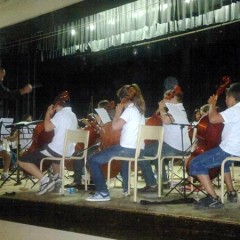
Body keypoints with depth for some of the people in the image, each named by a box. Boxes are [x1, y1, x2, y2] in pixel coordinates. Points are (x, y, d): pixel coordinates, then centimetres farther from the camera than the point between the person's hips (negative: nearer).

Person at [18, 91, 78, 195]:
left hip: (57, 150, -9)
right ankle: (57, 177, 22)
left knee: (22, 161, -4)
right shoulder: (73, 116, 15)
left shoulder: (61, 114, -12)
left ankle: (45, 180, -16)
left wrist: (48, 113, -3)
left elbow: (47, 127, -18)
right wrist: (52, 114, 22)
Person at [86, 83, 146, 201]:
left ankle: (103, 193, -13)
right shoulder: (139, 110, 16)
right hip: (138, 149, 10)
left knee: (93, 160, -9)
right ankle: (126, 188, 50)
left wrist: (118, 112, -6)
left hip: (127, 149, -10)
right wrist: (121, 112, 16)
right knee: (125, 155, 46)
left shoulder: (130, 110, -12)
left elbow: (115, 126, -18)